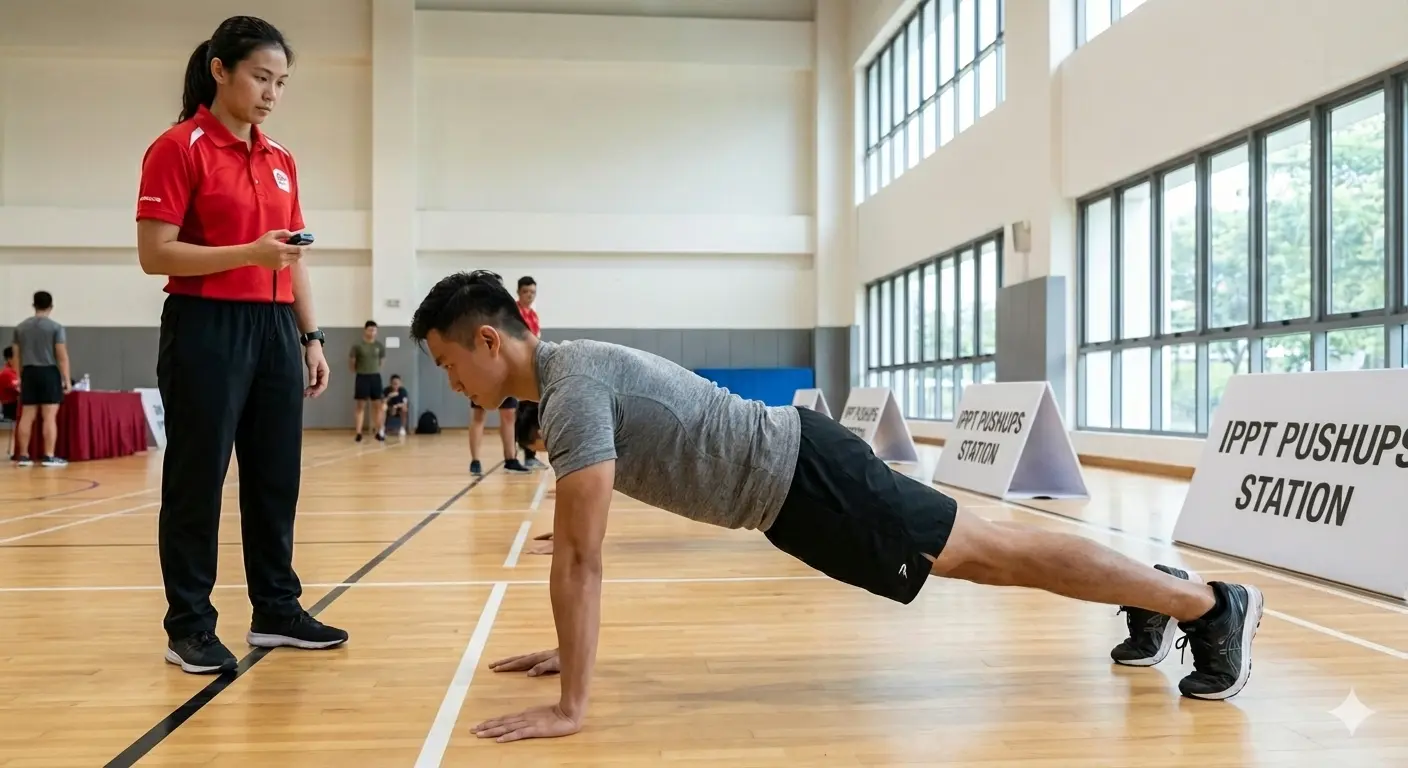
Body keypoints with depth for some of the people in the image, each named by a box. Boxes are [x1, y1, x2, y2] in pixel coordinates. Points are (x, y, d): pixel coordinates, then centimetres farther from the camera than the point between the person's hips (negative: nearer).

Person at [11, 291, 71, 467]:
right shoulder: (56, 327, -5)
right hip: (49, 372, -5)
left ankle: (23, 456, 10)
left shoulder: (20, 327, 11)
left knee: (26, 416, 7)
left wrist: (19, 377, 21)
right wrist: (67, 379, -5)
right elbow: (62, 356, -9)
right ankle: (49, 457, -8)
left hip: (29, 373, 5)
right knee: (49, 416, -6)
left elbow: (17, 355, 14)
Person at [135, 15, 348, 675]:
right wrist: (248, 253, -23)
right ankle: (189, 628, 12)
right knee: (198, 481, 1)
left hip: (273, 329, 7)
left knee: (276, 476, 11)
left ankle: (275, 611, 23)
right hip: (206, 329, -7)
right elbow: (154, 255, -12)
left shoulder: (281, 160, 13)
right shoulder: (178, 149, -6)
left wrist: (310, 336, 13)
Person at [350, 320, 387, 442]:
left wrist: (375, 371, 13)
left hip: (375, 377, 3)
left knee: (378, 405, 4)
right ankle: (358, 433, 2)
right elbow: (351, 363, 1)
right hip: (362, 377, -3)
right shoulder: (358, 345, -7)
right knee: (361, 406, 0)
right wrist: (358, 372, 6)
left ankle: (379, 432, 11)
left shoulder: (380, 346, 3)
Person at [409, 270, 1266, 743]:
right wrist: (567, 647, 20)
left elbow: (581, 557, -28)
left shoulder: (572, 389, -22)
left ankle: (1212, 605, 15)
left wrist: (570, 705, -24)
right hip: (787, 471, 9)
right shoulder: (570, 373, 9)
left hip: (803, 478, -9)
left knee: (991, 553, 1)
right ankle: (1155, 591, 35)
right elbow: (578, 548, 18)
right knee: (983, 551, 19)